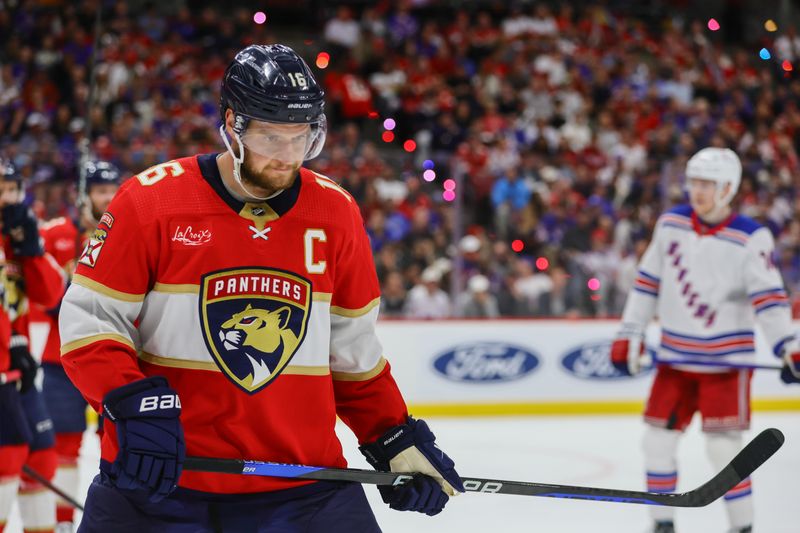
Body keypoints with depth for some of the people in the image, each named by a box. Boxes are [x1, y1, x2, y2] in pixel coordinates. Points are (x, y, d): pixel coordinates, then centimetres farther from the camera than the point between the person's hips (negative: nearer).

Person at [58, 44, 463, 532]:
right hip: (158, 474, -2)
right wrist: (135, 404, -19)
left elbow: (354, 353, 14)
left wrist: (396, 440, 8)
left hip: (301, 477, 2)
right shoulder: (150, 200, -6)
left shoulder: (336, 213, 4)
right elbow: (87, 321, -4)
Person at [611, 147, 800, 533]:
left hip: (726, 360, -5)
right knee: (657, 441, 6)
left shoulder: (751, 238, -12)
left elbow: (768, 298, -18)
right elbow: (648, 281, 9)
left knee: (723, 447, -10)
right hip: (675, 356, 5)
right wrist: (629, 336, 7)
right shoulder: (671, 224, 2)